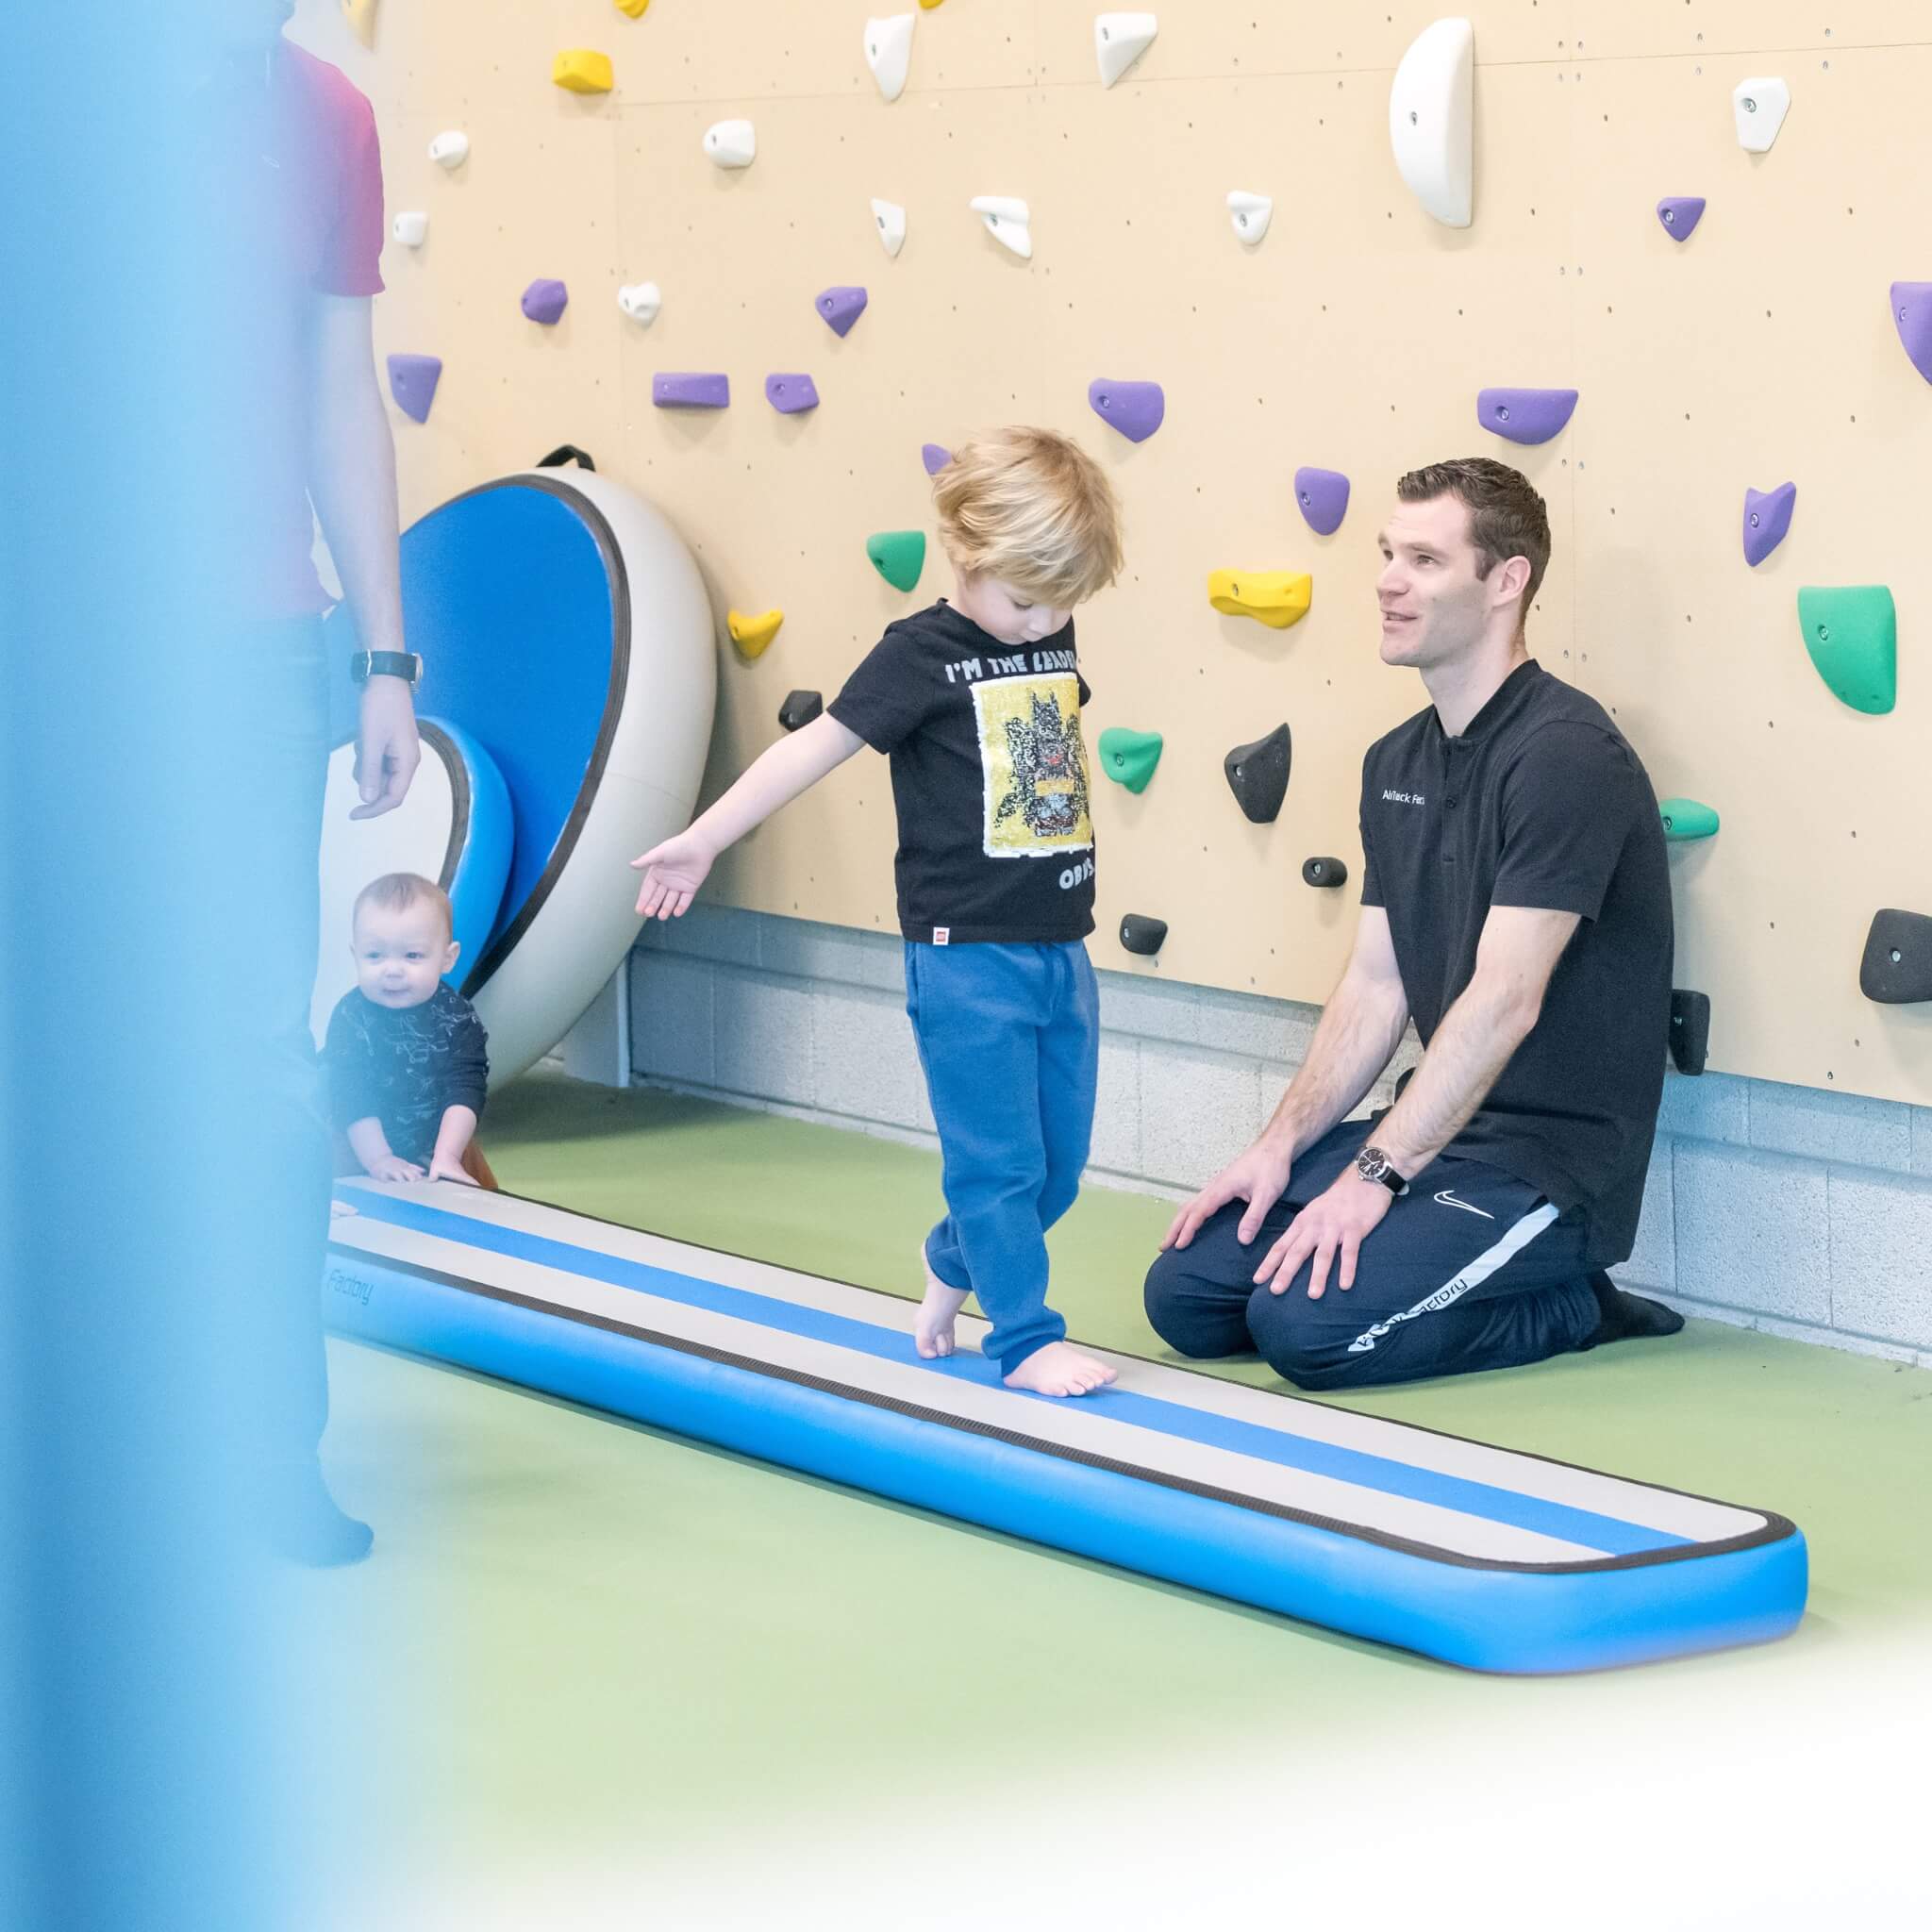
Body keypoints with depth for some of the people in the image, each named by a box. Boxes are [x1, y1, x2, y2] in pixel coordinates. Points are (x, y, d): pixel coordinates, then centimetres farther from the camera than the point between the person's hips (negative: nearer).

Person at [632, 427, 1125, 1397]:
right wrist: (704, 840, -11)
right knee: (999, 1161, -3)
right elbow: (813, 747, -11)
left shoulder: (1052, 638, 7)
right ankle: (1025, 1338, 7)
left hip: (1060, 950, 7)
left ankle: (952, 1263, 35)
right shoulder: (924, 654, -10)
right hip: (966, 957, -6)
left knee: (1058, 1168, 12)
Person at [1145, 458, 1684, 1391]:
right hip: (1440, 1130, 9)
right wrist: (1279, 1146, 0)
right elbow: (1375, 985, 13)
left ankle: (1566, 1307, -2)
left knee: (1307, 1325, -25)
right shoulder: (1395, 763, 11)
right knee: (1184, 1293, -2)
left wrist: (1374, 1175, -24)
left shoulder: (1564, 753, -17)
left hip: (1552, 1158, -9)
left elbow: (1505, 999, -23)